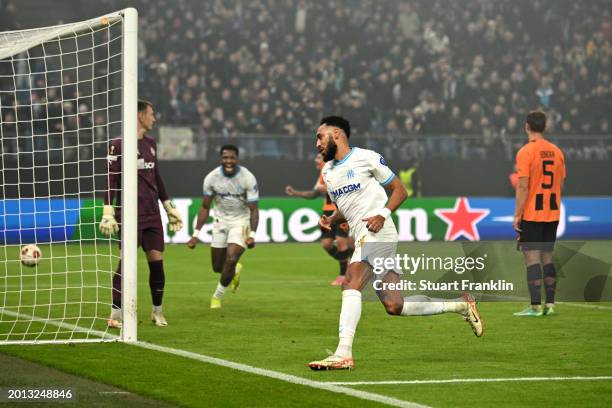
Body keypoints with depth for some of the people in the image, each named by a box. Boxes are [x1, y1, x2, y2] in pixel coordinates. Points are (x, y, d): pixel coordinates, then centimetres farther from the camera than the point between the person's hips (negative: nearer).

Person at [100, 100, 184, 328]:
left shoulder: (150, 144, 15)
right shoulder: (119, 145, -7)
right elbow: (111, 179, -10)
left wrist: (168, 207, 24)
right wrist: (108, 211, -17)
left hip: (152, 214, 6)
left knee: (157, 260, 2)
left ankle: (157, 311, 15)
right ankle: (115, 314, -6)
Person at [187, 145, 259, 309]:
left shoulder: (248, 178, -17)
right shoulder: (211, 178, -11)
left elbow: (254, 209, -12)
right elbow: (205, 207, 0)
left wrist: (252, 235, -24)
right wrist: (196, 234, -3)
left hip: (241, 221, -3)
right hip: (221, 220, 3)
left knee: (231, 260, -19)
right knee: (217, 267, 6)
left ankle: (217, 296, 3)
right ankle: (235, 271, 44)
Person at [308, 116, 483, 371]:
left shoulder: (366, 158, -2)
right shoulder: (328, 171, 20)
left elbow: (400, 190, 1)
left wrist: (383, 214, -15)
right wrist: (330, 220, 7)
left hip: (378, 234, -8)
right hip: (362, 239, 8)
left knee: (350, 284, -26)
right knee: (395, 306, 4)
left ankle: (344, 353, -33)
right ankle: (461, 305, 19)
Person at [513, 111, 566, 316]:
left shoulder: (525, 152, -11)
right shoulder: (556, 151, 8)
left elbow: (523, 187, -15)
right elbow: (560, 185, 12)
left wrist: (517, 215, -11)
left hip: (531, 214, -6)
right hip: (552, 214, 6)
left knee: (532, 258, -5)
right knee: (547, 258, 11)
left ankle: (535, 306, -8)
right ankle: (549, 305, 10)